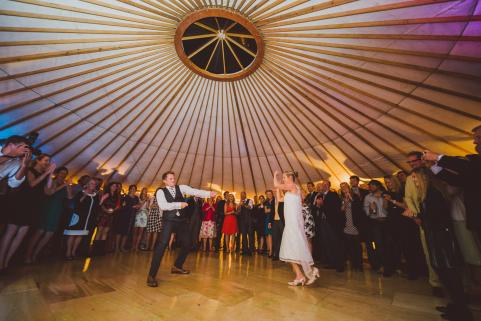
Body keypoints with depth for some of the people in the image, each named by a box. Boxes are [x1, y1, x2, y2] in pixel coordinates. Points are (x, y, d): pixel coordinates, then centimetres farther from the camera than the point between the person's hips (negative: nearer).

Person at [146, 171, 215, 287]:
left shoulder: (181, 187, 5)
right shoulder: (160, 191, -2)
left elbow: (195, 191, -9)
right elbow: (163, 206, -17)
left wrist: (209, 194, -23)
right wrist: (179, 204, -20)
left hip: (182, 220, 5)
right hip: (169, 221, -4)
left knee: (187, 244, 13)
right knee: (163, 244, -14)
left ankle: (177, 266, 35)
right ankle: (151, 275, 0)